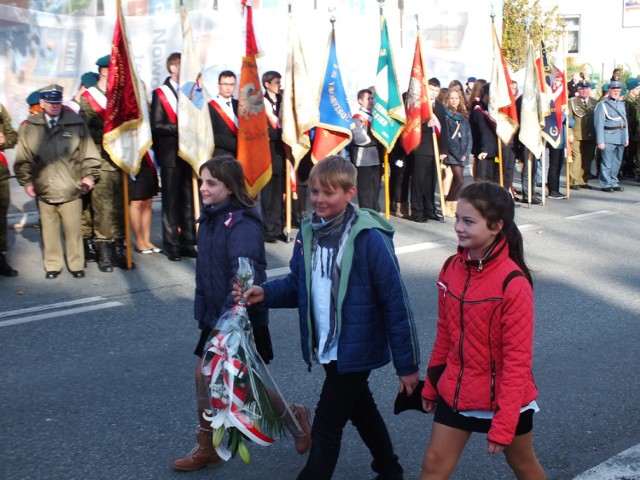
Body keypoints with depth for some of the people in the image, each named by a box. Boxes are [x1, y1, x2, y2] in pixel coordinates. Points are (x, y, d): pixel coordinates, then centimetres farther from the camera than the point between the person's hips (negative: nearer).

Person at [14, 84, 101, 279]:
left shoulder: (76, 123, 0)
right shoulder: (29, 127, 4)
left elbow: (88, 152, 4)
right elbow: (23, 159, 9)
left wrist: (89, 175, -1)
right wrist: (26, 182, 7)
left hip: (71, 188, -1)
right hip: (44, 189, 1)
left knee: (74, 230, 4)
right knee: (49, 230, 9)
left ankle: (76, 264, 17)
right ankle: (52, 265, 21)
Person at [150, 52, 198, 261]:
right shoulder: (160, 94, -2)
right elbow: (157, 126, -10)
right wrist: (180, 128, -18)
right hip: (170, 156, -4)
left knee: (188, 201, 7)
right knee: (171, 202, 1)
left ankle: (188, 242, 15)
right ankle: (172, 246, 8)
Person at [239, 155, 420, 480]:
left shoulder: (369, 238, -21)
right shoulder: (308, 233, -1)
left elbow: (395, 303, -18)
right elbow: (298, 285, 9)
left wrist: (407, 364, -16)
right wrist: (265, 293, -12)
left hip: (356, 350, -7)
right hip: (327, 349, 7)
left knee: (325, 428, -1)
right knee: (362, 411, 25)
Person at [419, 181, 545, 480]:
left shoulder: (513, 283, -23)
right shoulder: (451, 268, -5)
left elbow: (518, 358, -20)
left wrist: (503, 424, -18)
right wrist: (431, 385, 13)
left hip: (503, 399, -5)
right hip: (456, 393, 5)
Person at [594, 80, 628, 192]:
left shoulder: (621, 103, 15)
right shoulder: (602, 105, -6)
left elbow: (625, 121, 18)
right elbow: (599, 124, -10)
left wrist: (626, 137, 13)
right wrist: (600, 141, -14)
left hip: (620, 138, 6)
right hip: (608, 138, -6)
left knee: (617, 162, 11)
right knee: (607, 163, -4)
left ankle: (613, 183, 21)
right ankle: (606, 184, 5)